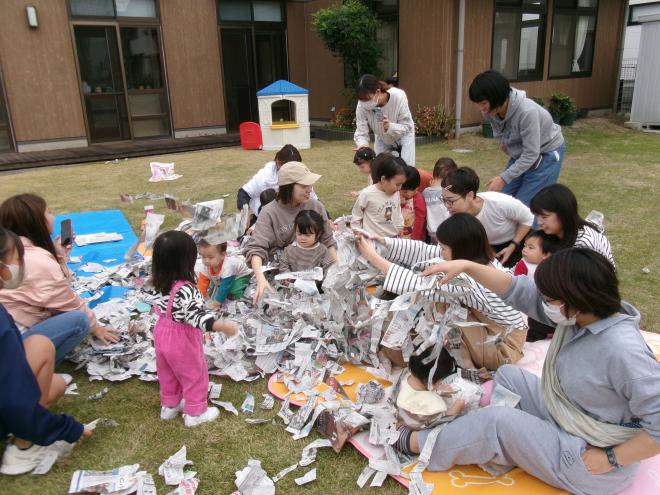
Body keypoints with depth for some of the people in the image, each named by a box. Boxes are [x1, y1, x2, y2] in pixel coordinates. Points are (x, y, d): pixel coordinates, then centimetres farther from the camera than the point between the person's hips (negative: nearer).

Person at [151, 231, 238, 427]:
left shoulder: (162, 282, -9)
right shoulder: (186, 289, -35)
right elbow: (197, 315, -42)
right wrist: (222, 326, -50)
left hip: (163, 334, 8)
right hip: (182, 341, -8)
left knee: (168, 373, 26)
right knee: (194, 375, 14)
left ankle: (169, 406, 45)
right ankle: (195, 413, 31)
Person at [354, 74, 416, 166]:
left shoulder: (398, 96, -35)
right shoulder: (362, 105, -30)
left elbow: (407, 127, -28)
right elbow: (360, 132, -26)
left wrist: (390, 127, -49)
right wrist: (362, 145, -49)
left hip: (403, 136, -2)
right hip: (382, 140, 2)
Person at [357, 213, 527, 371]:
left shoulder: (470, 280, -33)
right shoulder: (477, 256, -8)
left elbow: (420, 286, -33)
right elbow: (425, 251, -5)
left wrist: (373, 257, -29)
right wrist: (384, 241, -11)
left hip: (502, 350, -8)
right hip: (495, 333, 8)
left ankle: (466, 369, -1)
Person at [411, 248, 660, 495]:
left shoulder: (622, 351, -35)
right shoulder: (579, 313, -10)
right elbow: (518, 290, -6)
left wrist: (611, 459, -23)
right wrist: (466, 266, -12)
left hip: (588, 461, -8)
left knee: (498, 422, -15)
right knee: (508, 375, 12)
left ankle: (418, 443, 5)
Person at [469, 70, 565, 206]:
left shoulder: (527, 112, -36)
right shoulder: (492, 110, -16)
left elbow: (531, 154, -30)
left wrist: (503, 178, -33)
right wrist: (504, 143, -7)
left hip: (546, 154, -6)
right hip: (521, 153, 7)